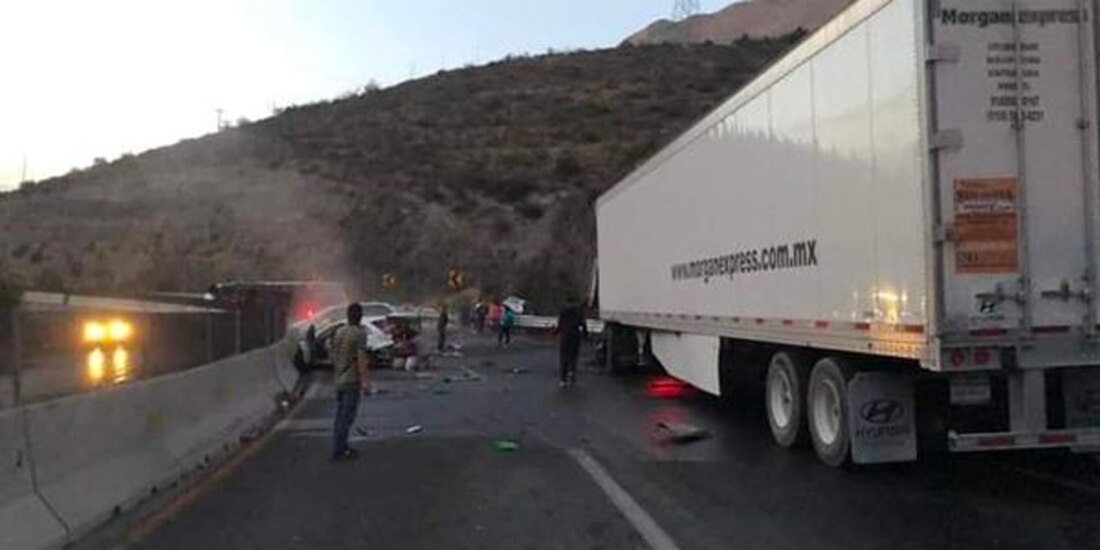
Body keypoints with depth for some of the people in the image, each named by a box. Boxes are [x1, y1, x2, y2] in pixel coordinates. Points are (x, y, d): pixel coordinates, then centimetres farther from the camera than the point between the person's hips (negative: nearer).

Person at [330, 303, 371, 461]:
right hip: (352, 381, -8)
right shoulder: (359, 333, -13)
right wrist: (365, 381, -19)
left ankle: (340, 447, 20)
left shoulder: (339, 332, 9)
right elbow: (361, 358, -19)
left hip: (339, 381, 8)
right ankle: (338, 451, -5)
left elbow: (334, 356, 15)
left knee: (340, 415, 14)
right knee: (347, 416, -4)